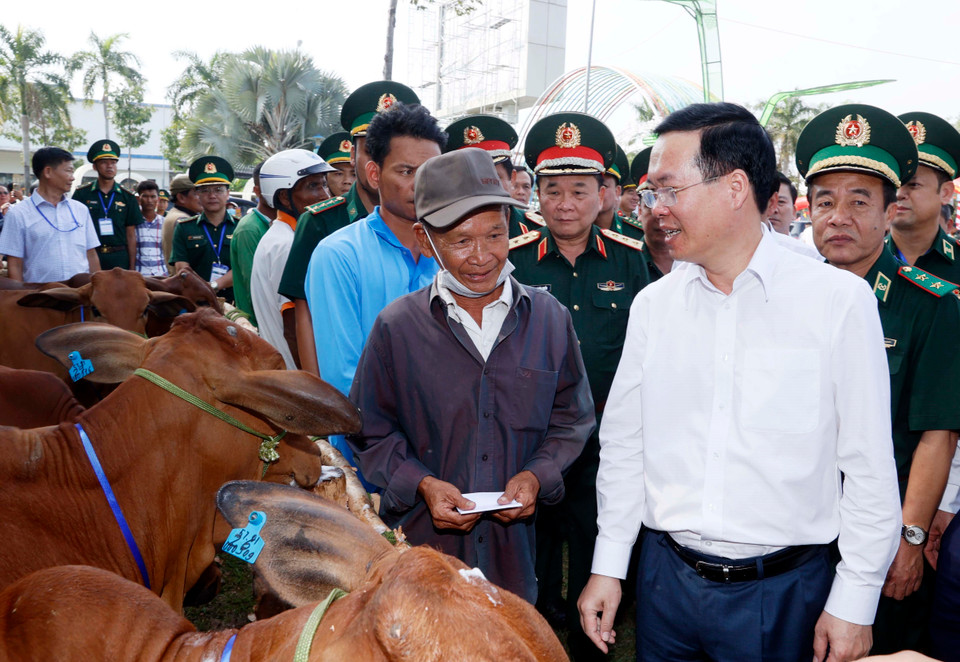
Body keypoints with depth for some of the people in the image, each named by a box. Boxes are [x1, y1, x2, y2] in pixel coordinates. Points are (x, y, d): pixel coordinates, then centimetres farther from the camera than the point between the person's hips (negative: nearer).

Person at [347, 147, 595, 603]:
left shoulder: (549, 319, 1)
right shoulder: (396, 327, -4)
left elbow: (572, 420, 8)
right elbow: (370, 430, 2)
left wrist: (536, 474, -8)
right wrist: (420, 483, -12)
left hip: (515, 541, 2)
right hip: (422, 542, -1)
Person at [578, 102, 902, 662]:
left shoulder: (840, 299, -10)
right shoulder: (653, 304, 0)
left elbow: (868, 466, -7)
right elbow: (624, 444, 5)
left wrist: (855, 601, -6)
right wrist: (608, 566, 6)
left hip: (783, 591, -2)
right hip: (667, 578, 3)